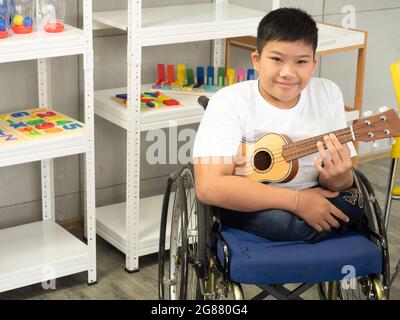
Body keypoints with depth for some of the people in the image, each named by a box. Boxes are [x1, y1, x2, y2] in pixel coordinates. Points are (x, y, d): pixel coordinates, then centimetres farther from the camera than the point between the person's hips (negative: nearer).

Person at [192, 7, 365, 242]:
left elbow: (344, 180, 3)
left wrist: (336, 179, -23)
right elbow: (209, 186, -25)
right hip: (247, 210, -3)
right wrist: (297, 200, -26)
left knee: (353, 202, -25)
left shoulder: (328, 94, 0)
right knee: (278, 218, -34)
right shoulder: (230, 102, -13)